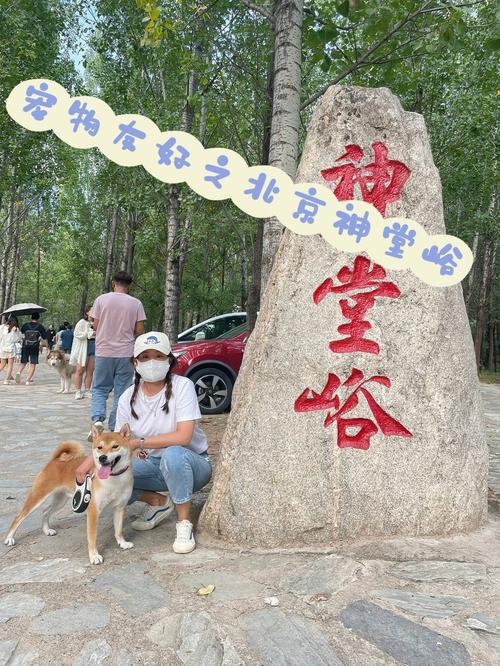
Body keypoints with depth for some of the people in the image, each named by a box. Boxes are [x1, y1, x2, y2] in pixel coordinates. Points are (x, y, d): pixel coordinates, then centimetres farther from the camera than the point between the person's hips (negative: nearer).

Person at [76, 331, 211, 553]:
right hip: (154, 465, 5)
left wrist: (139, 443, -27)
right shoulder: (128, 398, -4)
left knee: (173, 454, -38)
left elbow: (184, 436, -27)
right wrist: (92, 458, -18)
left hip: (191, 463, -5)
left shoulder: (182, 386, -18)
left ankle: (184, 523, -15)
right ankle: (158, 502, 10)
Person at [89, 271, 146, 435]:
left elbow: (95, 326, 0)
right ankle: (115, 430, 8)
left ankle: (98, 418, -8)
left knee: (99, 389, 14)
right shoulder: (136, 303, -1)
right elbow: (139, 331, -1)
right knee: (121, 393, 7)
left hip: (104, 352, 0)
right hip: (126, 353, 0)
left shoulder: (101, 299, -1)